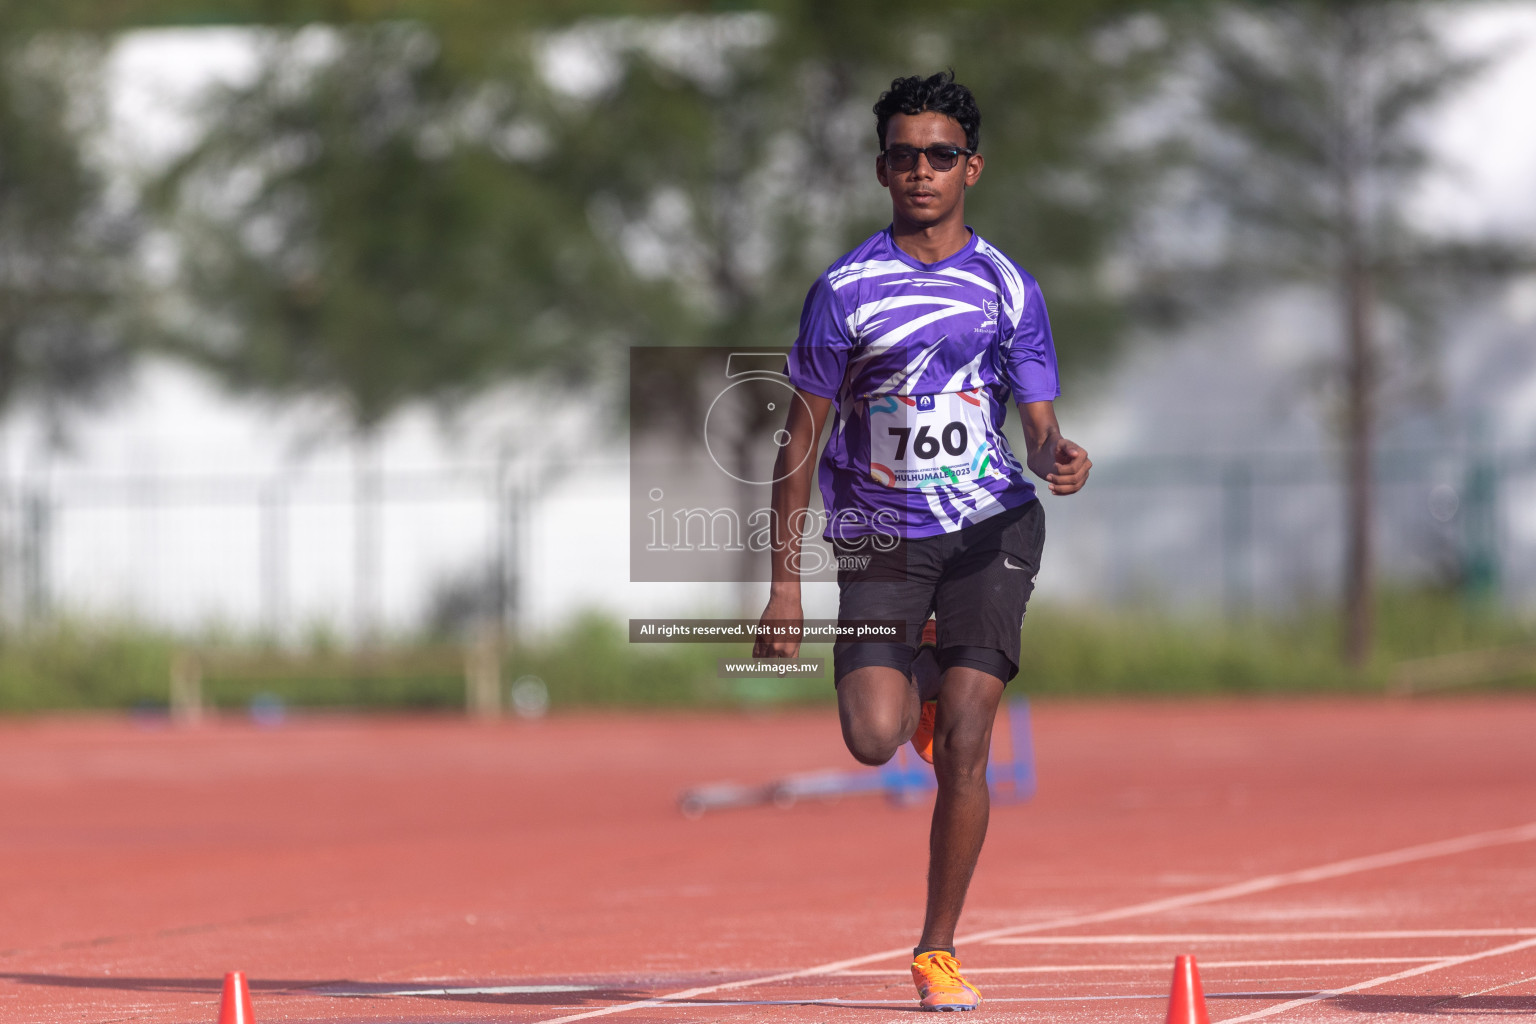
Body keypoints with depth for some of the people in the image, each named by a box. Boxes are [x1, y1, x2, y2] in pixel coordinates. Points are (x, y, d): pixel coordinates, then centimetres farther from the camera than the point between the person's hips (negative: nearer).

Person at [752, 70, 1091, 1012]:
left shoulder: (1011, 290, 0)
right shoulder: (847, 290, -5)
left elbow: (1040, 428, 3)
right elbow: (803, 438, -1)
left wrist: (1060, 457, -23)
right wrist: (785, 581, -5)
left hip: (989, 522, 0)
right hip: (879, 537, 0)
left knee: (964, 749, -9)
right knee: (873, 740, -15)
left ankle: (939, 951, 6)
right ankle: (919, 680, 23)